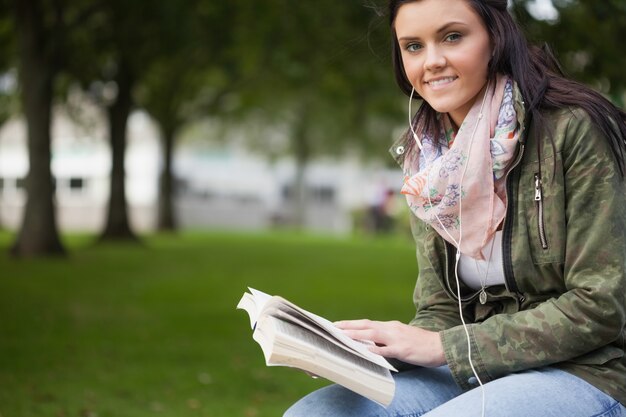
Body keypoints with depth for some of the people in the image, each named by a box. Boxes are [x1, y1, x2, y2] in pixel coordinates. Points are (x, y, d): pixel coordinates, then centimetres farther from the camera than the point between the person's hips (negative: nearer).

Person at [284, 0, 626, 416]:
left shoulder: (572, 129, -14)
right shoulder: (427, 158, 6)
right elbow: (440, 308, 9)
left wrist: (444, 347, -17)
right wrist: (372, 351, -13)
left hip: (588, 371, -6)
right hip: (478, 370, 6)